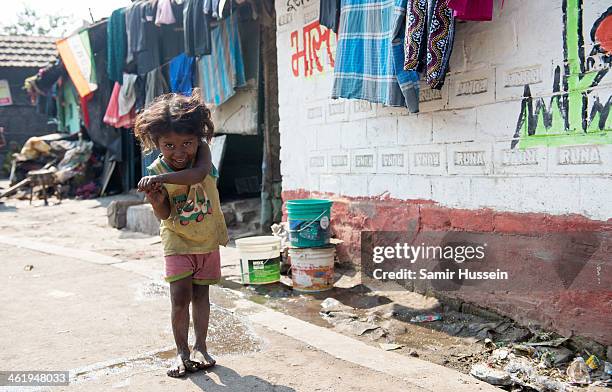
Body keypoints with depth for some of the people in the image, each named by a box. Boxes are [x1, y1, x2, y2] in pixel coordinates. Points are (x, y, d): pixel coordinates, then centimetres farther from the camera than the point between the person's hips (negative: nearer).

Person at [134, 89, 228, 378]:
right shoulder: (155, 171, -18)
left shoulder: (202, 150, -16)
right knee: (180, 298, -5)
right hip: (178, 240, -1)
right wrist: (156, 200, -37)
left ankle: (200, 347, 23)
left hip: (208, 238, 2)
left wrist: (162, 178, -46)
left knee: (200, 294, 12)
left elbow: (199, 174, -39)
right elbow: (163, 215, -16)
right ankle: (182, 352, 11)